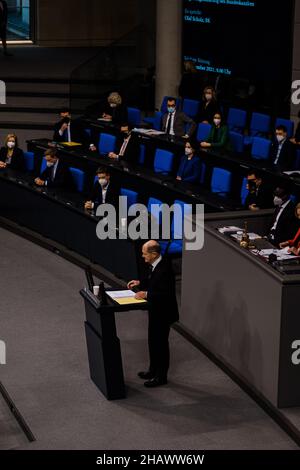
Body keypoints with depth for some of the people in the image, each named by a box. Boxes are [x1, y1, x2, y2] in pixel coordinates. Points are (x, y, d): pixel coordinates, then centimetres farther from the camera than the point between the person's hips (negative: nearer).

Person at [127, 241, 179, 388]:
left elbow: (166, 294, -29)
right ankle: (153, 370, 38)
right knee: (153, 341, 21)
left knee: (160, 343, 5)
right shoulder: (155, 265, -1)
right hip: (155, 310, 9)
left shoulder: (164, 269, -29)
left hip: (163, 312, -9)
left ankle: (161, 376, 19)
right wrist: (140, 283, 4)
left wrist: (146, 294, -27)